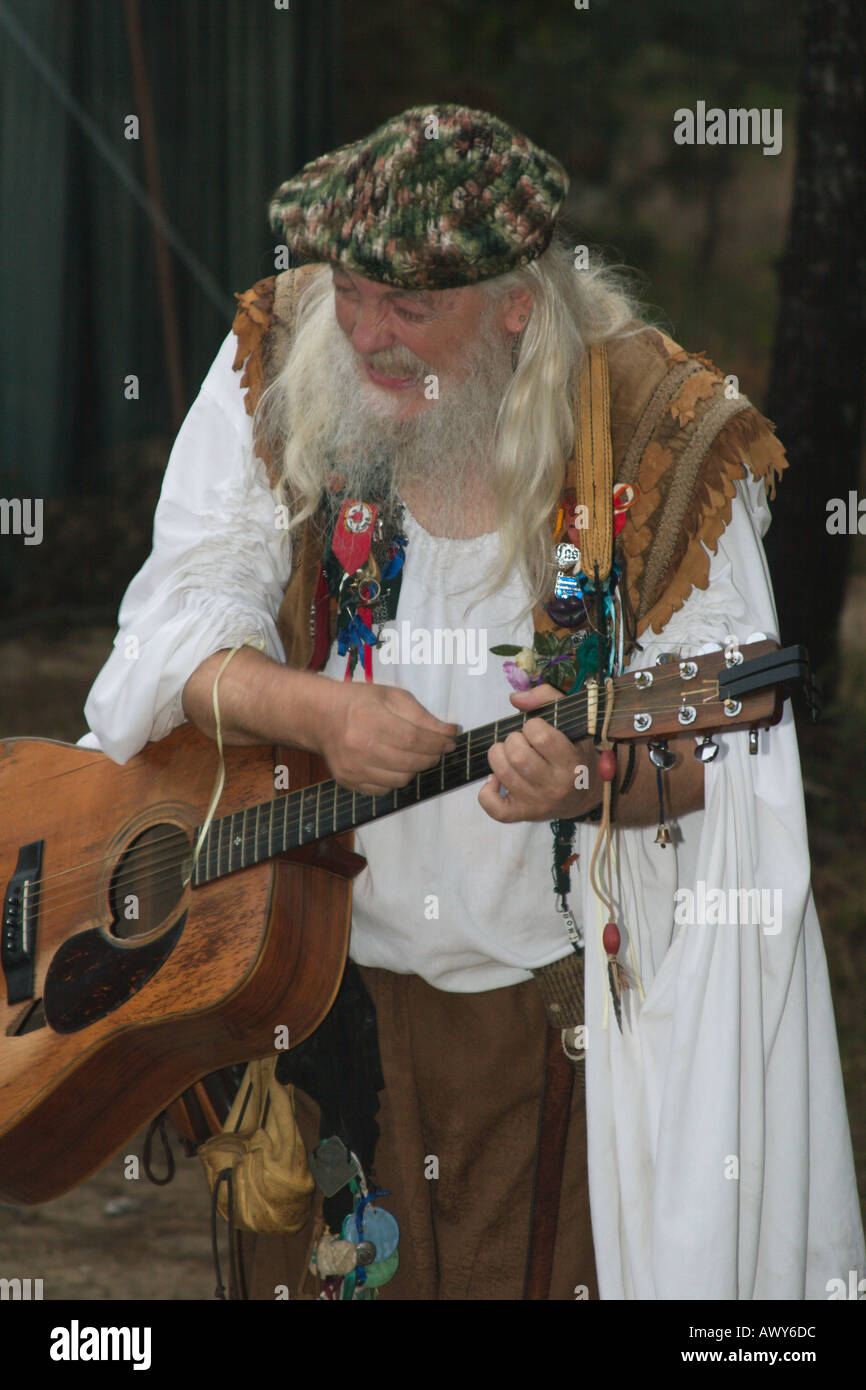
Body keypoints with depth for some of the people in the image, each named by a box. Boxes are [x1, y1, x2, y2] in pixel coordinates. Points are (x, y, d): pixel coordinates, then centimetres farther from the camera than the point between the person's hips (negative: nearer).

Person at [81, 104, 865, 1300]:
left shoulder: (665, 439, -13)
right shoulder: (276, 369, -4)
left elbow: (723, 754, -12)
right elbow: (173, 633, -6)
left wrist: (597, 777, -33)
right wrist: (316, 710, -26)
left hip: (562, 1001, -2)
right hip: (318, 970, 2)